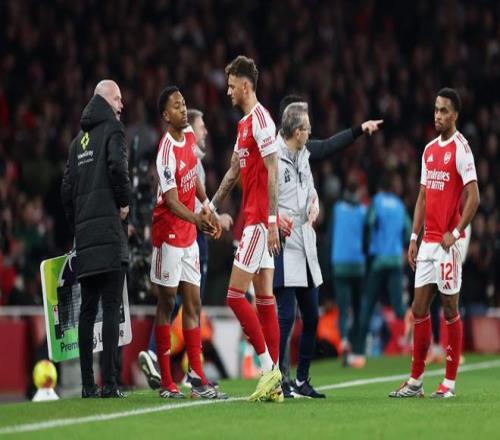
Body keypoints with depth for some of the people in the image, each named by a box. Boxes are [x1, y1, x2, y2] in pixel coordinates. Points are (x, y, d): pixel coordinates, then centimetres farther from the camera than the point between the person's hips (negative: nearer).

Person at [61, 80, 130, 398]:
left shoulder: (79, 139, 18)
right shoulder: (112, 129, -1)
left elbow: (67, 188, 16)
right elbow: (118, 166, -18)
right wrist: (124, 202, -4)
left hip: (84, 233, 6)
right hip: (109, 231, -6)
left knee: (87, 309, 7)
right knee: (111, 309, -8)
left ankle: (88, 384, 6)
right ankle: (109, 383, -13)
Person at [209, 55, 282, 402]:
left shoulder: (261, 120, -12)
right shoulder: (244, 123, 17)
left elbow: (273, 172, -18)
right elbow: (235, 169, 27)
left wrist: (272, 221, -21)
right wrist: (212, 207, 28)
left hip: (260, 221, -10)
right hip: (254, 220, 10)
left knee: (235, 295, -10)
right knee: (264, 299, 6)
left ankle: (269, 367, -8)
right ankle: (274, 381, 6)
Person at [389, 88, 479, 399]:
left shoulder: (461, 148, -9)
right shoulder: (429, 150, 14)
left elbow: (474, 197, -14)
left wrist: (455, 233, -19)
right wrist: (414, 237, 13)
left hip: (449, 243, -7)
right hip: (428, 242, 7)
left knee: (450, 308, -2)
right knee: (419, 308, 5)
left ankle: (450, 382, 4)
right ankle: (416, 381, 10)